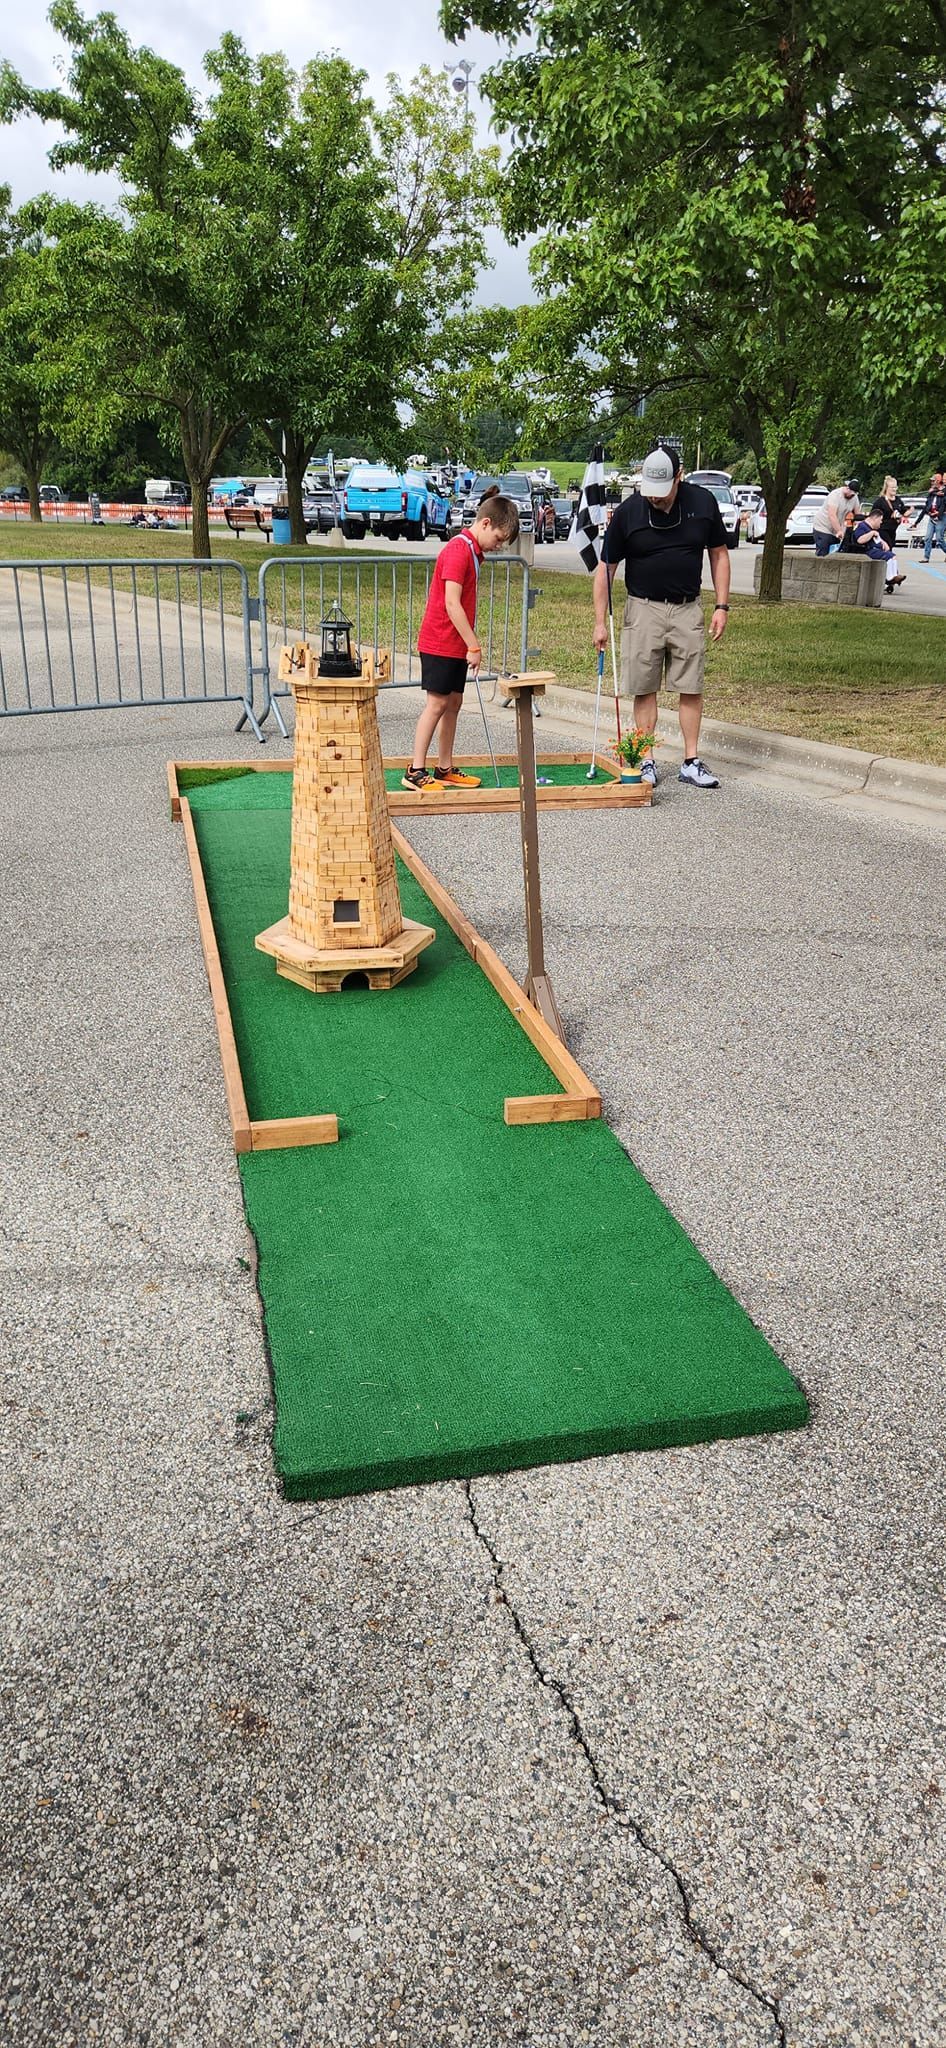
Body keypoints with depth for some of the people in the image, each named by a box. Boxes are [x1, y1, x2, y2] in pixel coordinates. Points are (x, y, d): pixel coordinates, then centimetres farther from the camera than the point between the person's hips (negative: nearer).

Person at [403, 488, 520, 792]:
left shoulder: (474, 550, 13)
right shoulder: (458, 550, -17)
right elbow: (452, 604, -22)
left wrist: (470, 644, 16)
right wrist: (474, 645, -21)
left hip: (457, 644, 9)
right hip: (440, 643, -9)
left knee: (453, 702, 10)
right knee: (437, 702, -8)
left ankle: (445, 770, 17)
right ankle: (415, 771, -5)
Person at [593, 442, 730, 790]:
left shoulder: (702, 502, -5)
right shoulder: (627, 511, -10)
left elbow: (718, 555, 6)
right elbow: (605, 568, -3)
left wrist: (722, 607, -1)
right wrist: (600, 621, -7)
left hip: (688, 608, 1)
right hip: (643, 609, -1)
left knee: (691, 688, 2)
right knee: (644, 689, 1)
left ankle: (691, 762, 9)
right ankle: (647, 762, 9)